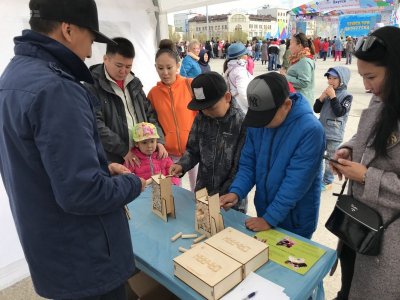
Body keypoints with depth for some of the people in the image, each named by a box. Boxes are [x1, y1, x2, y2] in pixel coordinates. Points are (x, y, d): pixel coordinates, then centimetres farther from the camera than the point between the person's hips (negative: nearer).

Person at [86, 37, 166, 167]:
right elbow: (96, 125, -16)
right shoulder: (93, 85, -8)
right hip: (112, 161, -5)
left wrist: (159, 140, -1)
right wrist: (123, 150, -17)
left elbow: (149, 113, 13)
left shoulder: (134, 83, 12)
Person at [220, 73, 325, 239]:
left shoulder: (310, 130, -26)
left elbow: (296, 181, -26)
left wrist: (270, 218, -22)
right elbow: (247, 163, -2)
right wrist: (235, 192, -19)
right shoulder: (257, 123, -7)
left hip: (295, 221, -5)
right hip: (263, 213, 5)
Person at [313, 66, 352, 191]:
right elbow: (316, 110, 5)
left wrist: (333, 97, -19)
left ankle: (327, 182, 21)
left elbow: (339, 112, -20)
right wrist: (322, 97, -9)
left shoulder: (346, 96, -8)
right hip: (321, 132, 5)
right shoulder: (328, 92, 5)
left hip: (334, 135, -5)